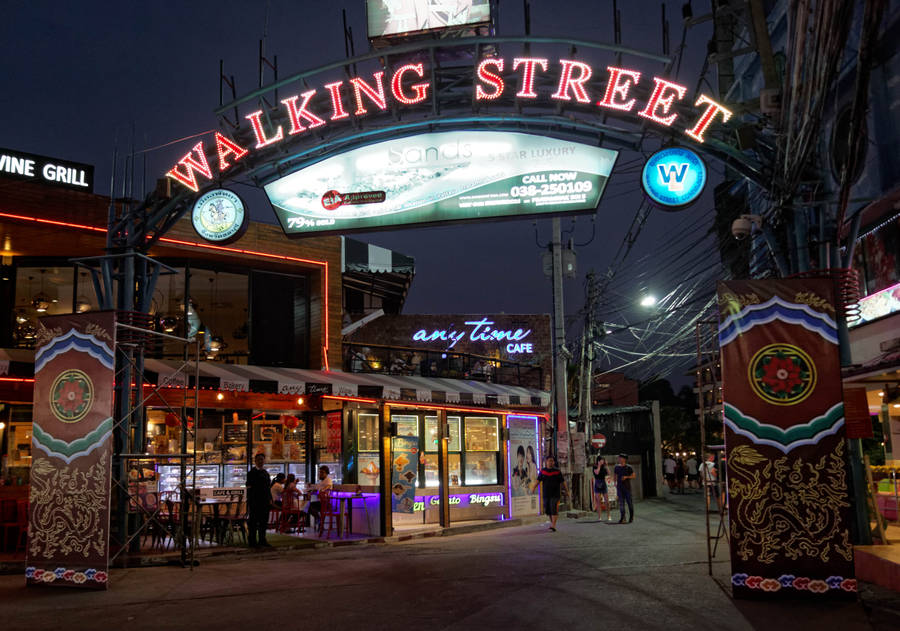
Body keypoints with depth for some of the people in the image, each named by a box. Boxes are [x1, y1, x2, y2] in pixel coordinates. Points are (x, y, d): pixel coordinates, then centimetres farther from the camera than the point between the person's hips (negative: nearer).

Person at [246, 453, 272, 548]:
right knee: (253, 522, -1)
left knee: (264, 521, 10)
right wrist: (250, 502, -15)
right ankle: (252, 541, 5)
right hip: (255, 502, -7)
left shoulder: (266, 473, 16)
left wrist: (270, 499, 13)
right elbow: (249, 488, -10)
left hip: (265, 501, 7)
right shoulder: (251, 473, -5)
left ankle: (262, 540, 19)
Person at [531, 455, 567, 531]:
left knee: (554, 509, -13)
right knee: (547, 510, 11)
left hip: (555, 494, -3)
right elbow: (538, 480, 1)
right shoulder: (543, 471, 7)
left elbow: (562, 481, 5)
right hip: (546, 494, 3)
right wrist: (534, 487, -14)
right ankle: (552, 522, 31)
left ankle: (553, 526, -15)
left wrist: (566, 491, 8)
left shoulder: (557, 471, 1)